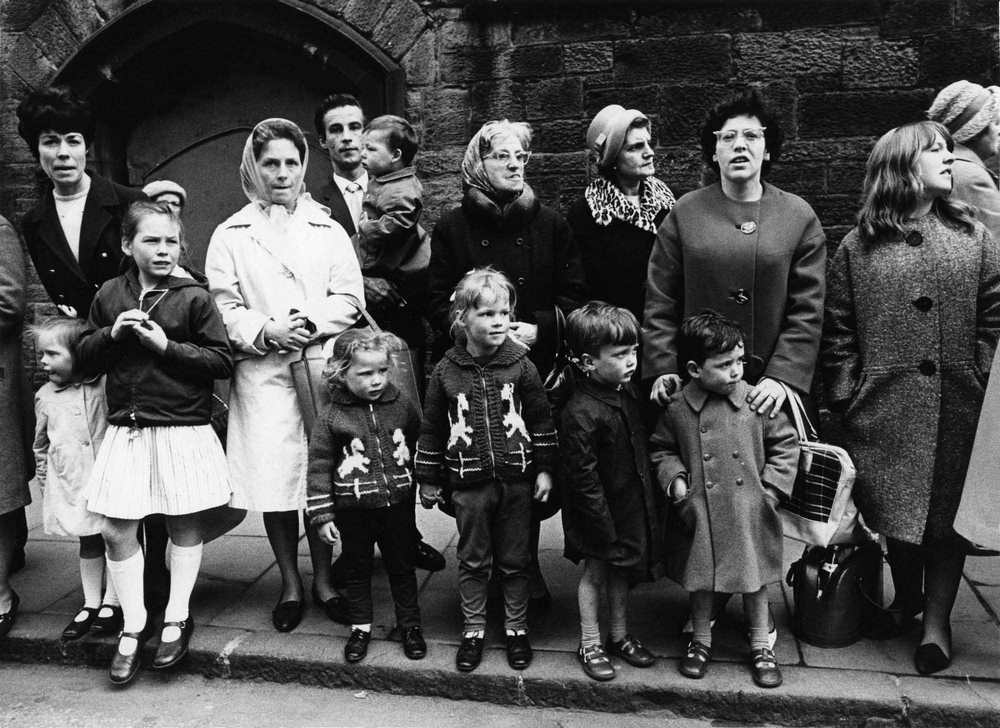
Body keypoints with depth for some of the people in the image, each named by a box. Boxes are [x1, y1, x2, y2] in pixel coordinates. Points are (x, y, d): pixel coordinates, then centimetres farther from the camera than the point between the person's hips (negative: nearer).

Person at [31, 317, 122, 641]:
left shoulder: (106, 385, -8)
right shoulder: (45, 397, 5)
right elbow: (41, 446, 14)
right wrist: (45, 482, 15)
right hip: (71, 484, 3)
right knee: (88, 542, 13)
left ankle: (111, 602, 18)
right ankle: (90, 604, 24)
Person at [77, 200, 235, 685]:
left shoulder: (194, 297, -5)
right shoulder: (110, 295, 7)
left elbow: (222, 362, -8)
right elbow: (84, 360, 12)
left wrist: (167, 345, -17)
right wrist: (112, 334, -7)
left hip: (183, 428, -3)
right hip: (125, 428, 3)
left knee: (184, 525, 9)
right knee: (115, 529, 3)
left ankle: (176, 619, 26)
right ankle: (132, 627, 19)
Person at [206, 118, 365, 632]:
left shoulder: (327, 230, 12)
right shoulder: (231, 235, 8)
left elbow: (349, 299, 4)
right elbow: (222, 307, 1)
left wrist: (311, 323, -13)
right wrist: (267, 331, -14)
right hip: (262, 374, -1)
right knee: (273, 481, 2)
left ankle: (323, 580, 21)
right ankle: (290, 584, 20)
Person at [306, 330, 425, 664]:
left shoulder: (403, 406, -5)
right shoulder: (332, 416, -11)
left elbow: (422, 446, 11)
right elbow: (319, 466, -7)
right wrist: (321, 514, -8)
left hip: (397, 505, 1)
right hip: (353, 509, -1)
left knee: (402, 567, 14)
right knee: (357, 570, 15)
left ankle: (410, 625, 31)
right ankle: (360, 627, 32)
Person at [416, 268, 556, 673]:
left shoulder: (520, 365, -4)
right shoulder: (446, 372, -4)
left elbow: (541, 421, 2)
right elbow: (431, 429, 4)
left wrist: (544, 469, 1)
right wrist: (428, 481, 6)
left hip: (516, 480, 0)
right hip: (468, 483, 0)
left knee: (514, 560, 12)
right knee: (473, 561, 12)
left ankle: (517, 629, 28)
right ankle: (473, 631, 26)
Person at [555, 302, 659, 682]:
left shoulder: (626, 392, -2)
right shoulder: (580, 413, -28)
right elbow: (583, 479, -24)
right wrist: (605, 529, -20)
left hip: (630, 506, 7)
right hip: (600, 515, -7)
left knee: (620, 572, 22)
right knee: (595, 574, 11)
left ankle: (619, 636, 40)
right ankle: (590, 645, 30)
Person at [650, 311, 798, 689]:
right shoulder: (677, 408, -9)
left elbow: (785, 443, 3)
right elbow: (661, 450, 6)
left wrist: (771, 488, -3)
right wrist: (675, 479, -10)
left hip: (749, 511, 0)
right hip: (700, 513, 0)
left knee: (754, 579, 14)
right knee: (700, 578, 15)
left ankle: (761, 646, 34)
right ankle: (700, 640, 37)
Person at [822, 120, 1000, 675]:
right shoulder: (858, 245, 2)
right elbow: (838, 330, 1)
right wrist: (845, 395, -4)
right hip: (884, 409, -1)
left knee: (946, 512, 5)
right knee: (894, 513, 9)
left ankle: (937, 618, 17)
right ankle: (906, 597, 33)